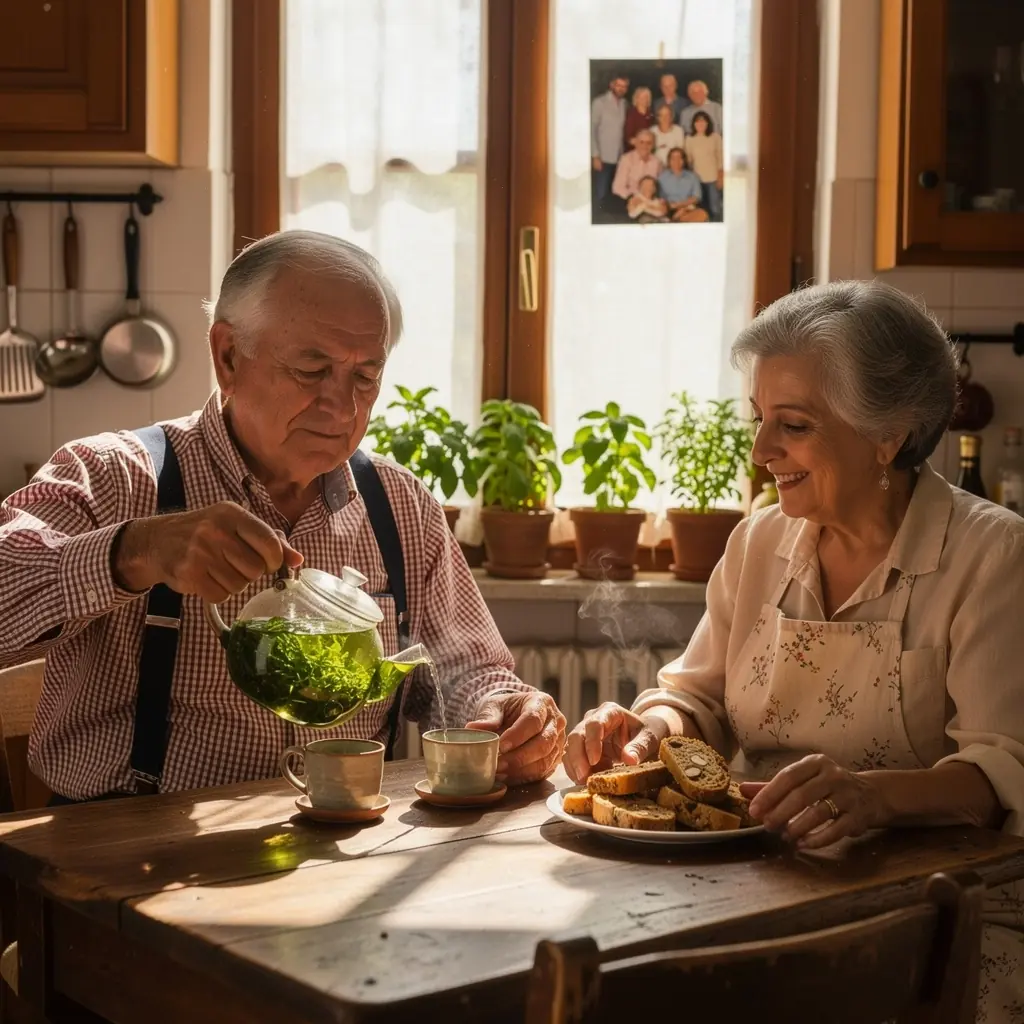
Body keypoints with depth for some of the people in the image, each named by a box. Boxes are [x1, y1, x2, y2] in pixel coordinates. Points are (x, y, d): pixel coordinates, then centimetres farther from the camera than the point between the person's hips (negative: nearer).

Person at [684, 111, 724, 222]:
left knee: (715, 208, -6)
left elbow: (720, 157, 2)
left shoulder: (715, 137, 0)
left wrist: (721, 176, -3)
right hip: (697, 178, 2)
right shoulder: (689, 138, 5)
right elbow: (688, 158, 8)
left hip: (713, 178, -2)